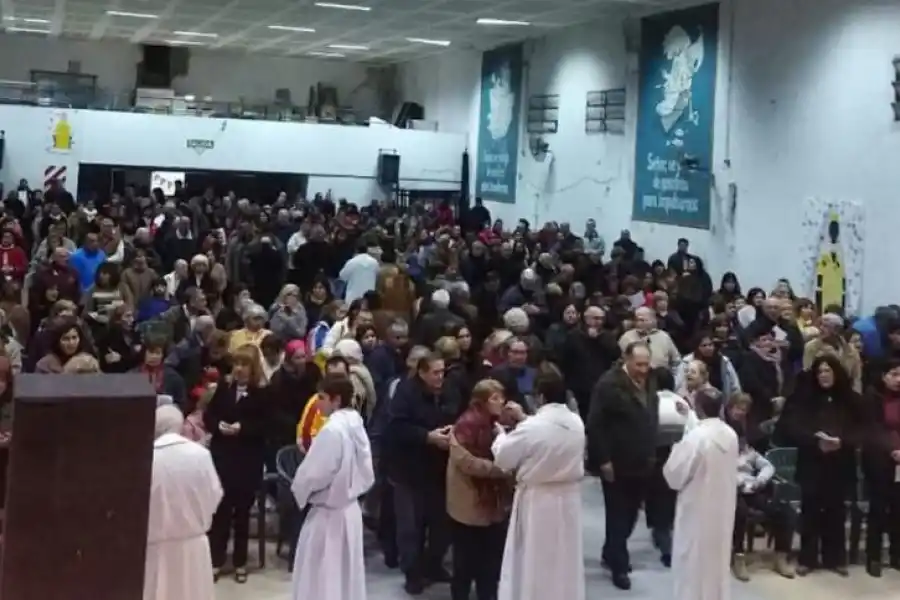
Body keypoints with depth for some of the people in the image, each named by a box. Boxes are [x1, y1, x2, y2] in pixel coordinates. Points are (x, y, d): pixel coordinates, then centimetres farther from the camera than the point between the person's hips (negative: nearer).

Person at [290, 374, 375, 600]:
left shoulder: (332, 430, -23)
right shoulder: (356, 426, 3)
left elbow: (313, 474, -21)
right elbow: (366, 473, 10)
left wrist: (299, 491, -3)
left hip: (328, 513, -8)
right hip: (350, 509, 8)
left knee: (320, 580, 3)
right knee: (346, 575, 17)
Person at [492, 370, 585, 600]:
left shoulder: (532, 427, -22)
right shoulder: (577, 423, -2)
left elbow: (503, 458, -10)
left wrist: (501, 434, 9)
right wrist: (524, 419, 18)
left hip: (538, 501, -5)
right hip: (568, 498, 5)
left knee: (534, 561, 7)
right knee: (564, 559, 18)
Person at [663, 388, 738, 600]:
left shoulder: (695, 437, -23)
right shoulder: (731, 434, -1)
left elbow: (675, 476, -16)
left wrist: (676, 451, 1)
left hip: (698, 511, -7)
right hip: (723, 510, 7)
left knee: (694, 565, 5)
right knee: (718, 561, 18)